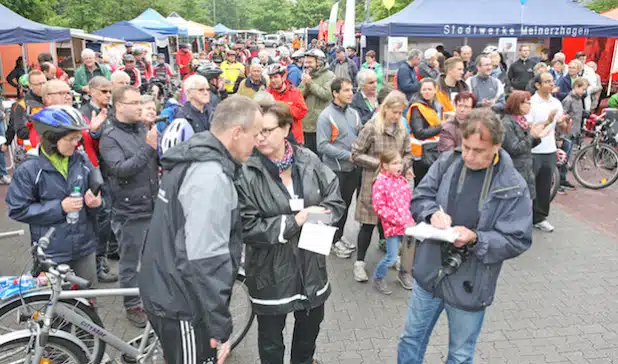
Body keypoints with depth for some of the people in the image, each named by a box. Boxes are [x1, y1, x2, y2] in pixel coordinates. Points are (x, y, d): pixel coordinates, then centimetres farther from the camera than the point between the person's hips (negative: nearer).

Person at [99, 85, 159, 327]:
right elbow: (120, 170, -23)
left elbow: (158, 161, 14)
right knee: (130, 262, 9)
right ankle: (132, 305, 25)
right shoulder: (109, 137, -10)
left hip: (153, 206, 6)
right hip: (130, 211, -6)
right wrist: (148, 148, -27)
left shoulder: (143, 130, 7)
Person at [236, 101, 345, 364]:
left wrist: (316, 215, -19)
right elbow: (247, 228, -21)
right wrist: (293, 222, -23)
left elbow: (336, 201, 1)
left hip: (310, 265, 5)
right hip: (270, 270, -4)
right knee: (271, 338, 17)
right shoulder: (247, 173, -19)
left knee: (311, 325, 28)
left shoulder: (309, 161, -6)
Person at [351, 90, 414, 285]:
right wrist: (380, 163, -15)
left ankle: (402, 267, 17)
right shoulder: (371, 128, -10)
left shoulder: (402, 129, 6)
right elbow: (356, 155, -9)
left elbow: (407, 154, 15)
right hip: (373, 183, -4)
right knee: (369, 223, 6)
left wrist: (405, 167, -5)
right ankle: (360, 262, 23)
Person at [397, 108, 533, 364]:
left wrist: (476, 239, -28)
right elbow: (418, 198, 0)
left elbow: (518, 240, -13)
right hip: (430, 273, 3)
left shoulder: (513, 187, -15)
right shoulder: (447, 162, -7)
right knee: (411, 339, 21)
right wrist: (433, 212, -22)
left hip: (469, 284, -2)